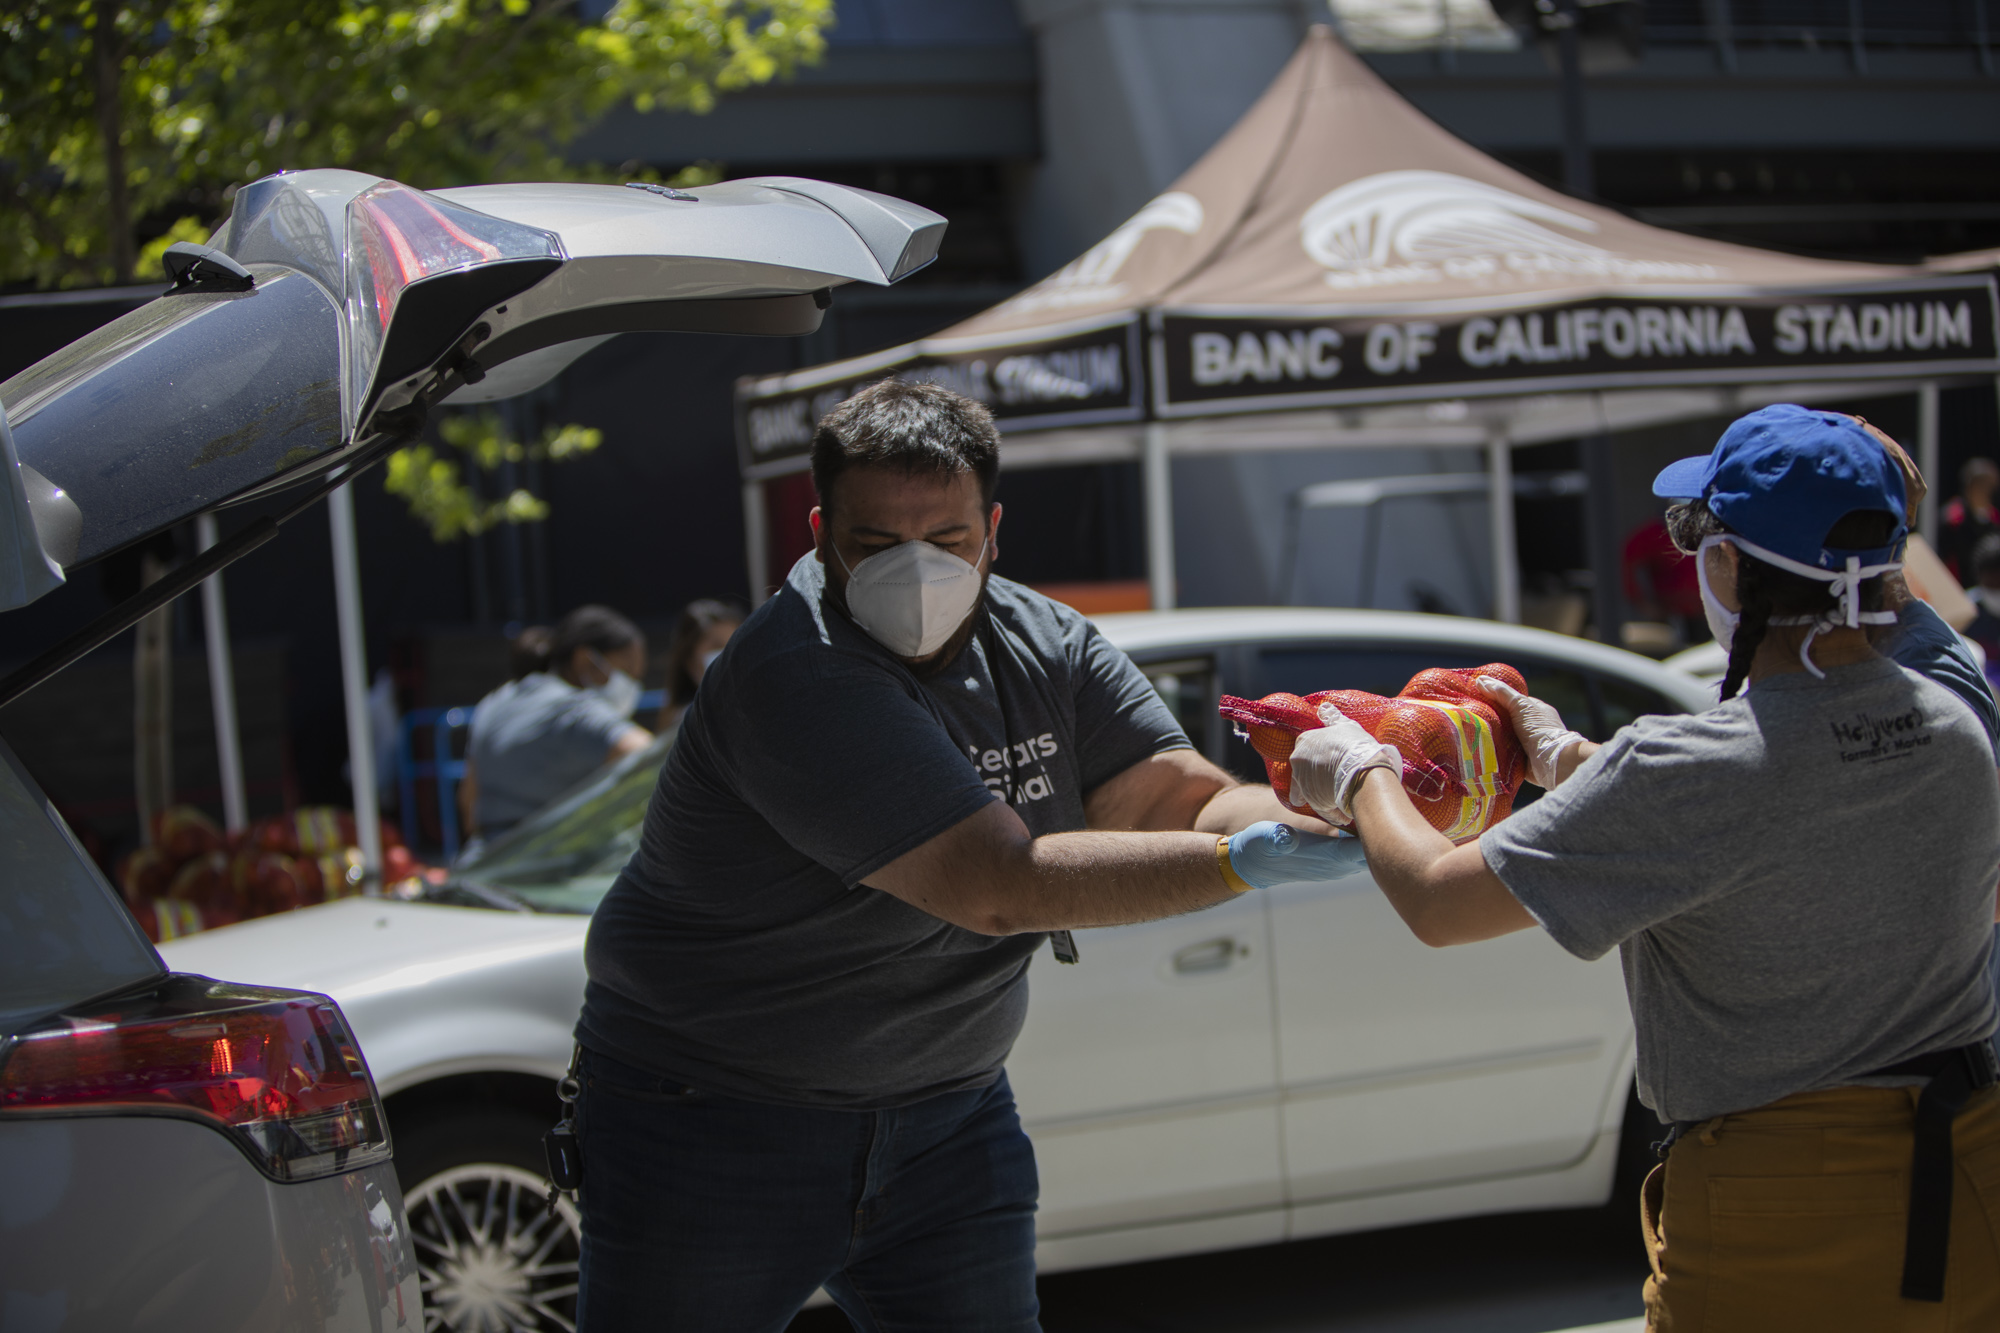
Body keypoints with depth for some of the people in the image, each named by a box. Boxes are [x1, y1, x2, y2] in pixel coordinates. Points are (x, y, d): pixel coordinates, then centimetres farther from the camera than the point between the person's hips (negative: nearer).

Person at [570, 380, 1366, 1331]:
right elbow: (1002, 887, -31)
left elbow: (1189, 801, -10)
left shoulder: (1044, 646, -1)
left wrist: (1328, 816, -31)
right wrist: (1249, 861, -35)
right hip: (713, 1126, -6)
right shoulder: (798, 678, -26)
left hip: (946, 1113, 6)